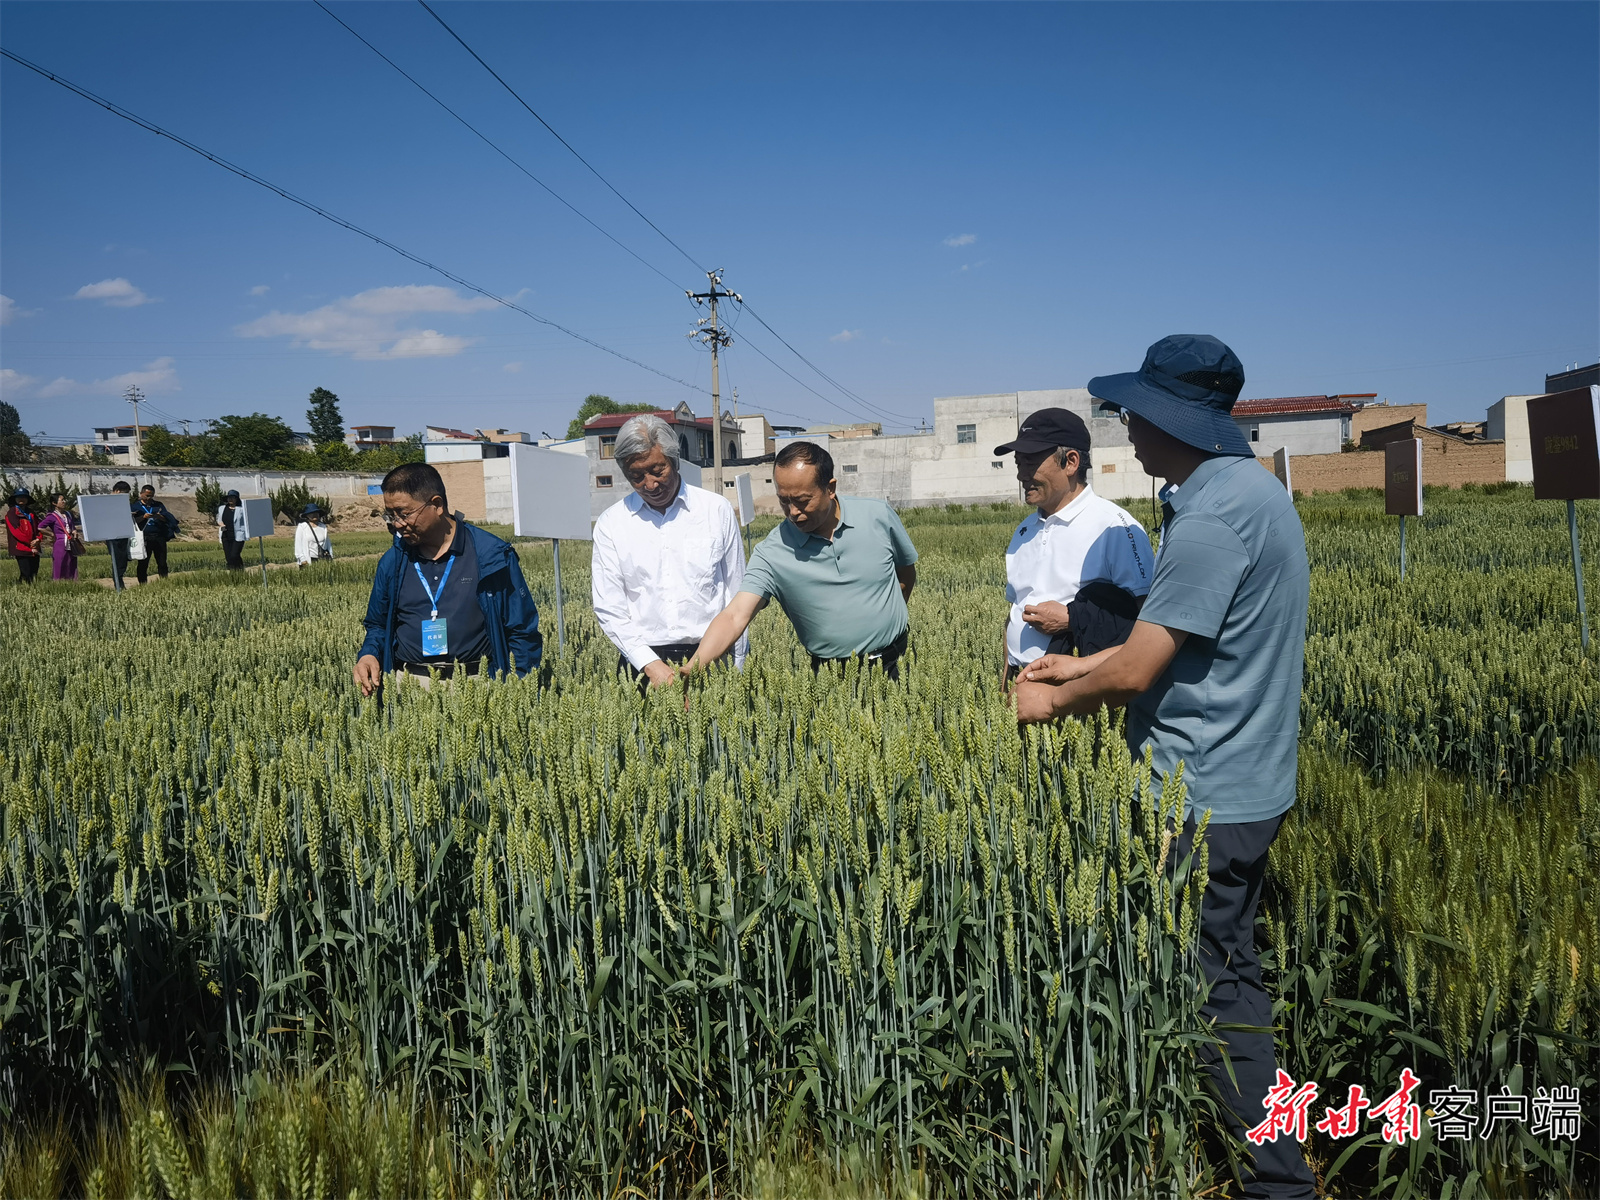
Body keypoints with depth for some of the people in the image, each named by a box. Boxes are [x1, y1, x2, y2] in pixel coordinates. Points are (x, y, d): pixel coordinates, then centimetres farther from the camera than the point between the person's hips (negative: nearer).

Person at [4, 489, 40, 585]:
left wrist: (37, 539, -6)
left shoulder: (31, 512, 18)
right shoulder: (11, 512, -1)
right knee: (26, 574, -11)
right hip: (21, 548, -6)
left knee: (34, 574, 4)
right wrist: (29, 543, -11)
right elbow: (15, 530, -9)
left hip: (34, 549, 6)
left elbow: (38, 528, 15)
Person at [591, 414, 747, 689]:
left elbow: (736, 598, 8)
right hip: (642, 663, 0)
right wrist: (649, 664, -11)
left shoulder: (717, 510, 5)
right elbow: (608, 607, 2)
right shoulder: (611, 524, 5)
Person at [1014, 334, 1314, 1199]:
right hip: (1247, 782, 10)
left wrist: (1053, 701, -4)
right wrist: (1081, 666, 15)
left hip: (1205, 799, -10)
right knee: (1227, 976, 20)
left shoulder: (1211, 515, -23)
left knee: (1213, 991, 4)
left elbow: (1138, 672, -22)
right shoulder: (1250, 487, 10)